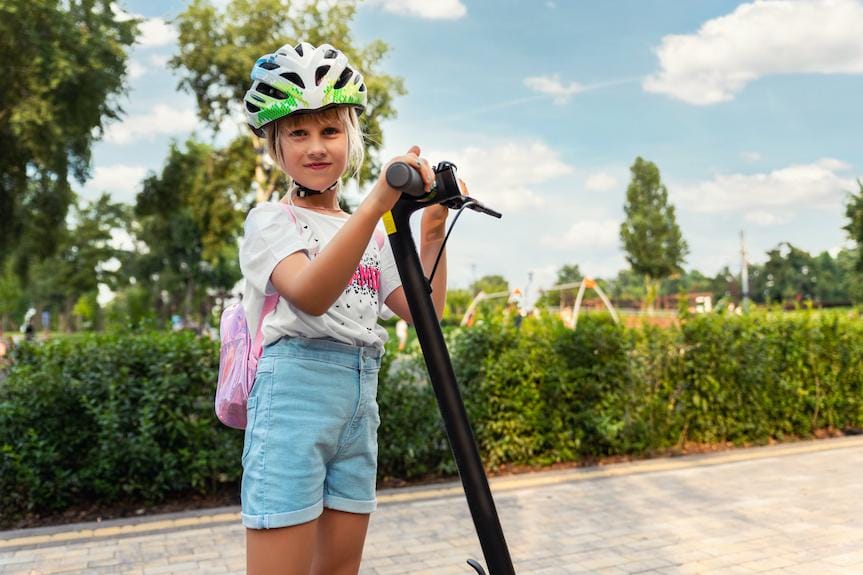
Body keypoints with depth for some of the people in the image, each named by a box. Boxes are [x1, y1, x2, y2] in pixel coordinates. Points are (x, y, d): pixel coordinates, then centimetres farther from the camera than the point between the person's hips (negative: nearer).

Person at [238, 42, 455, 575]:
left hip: (361, 404, 7)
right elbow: (310, 295, -24)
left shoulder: (369, 232, 16)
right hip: (295, 394, -6)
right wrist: (377, 203, -33)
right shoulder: (270, 219, -3)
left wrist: (433, 230, -1)